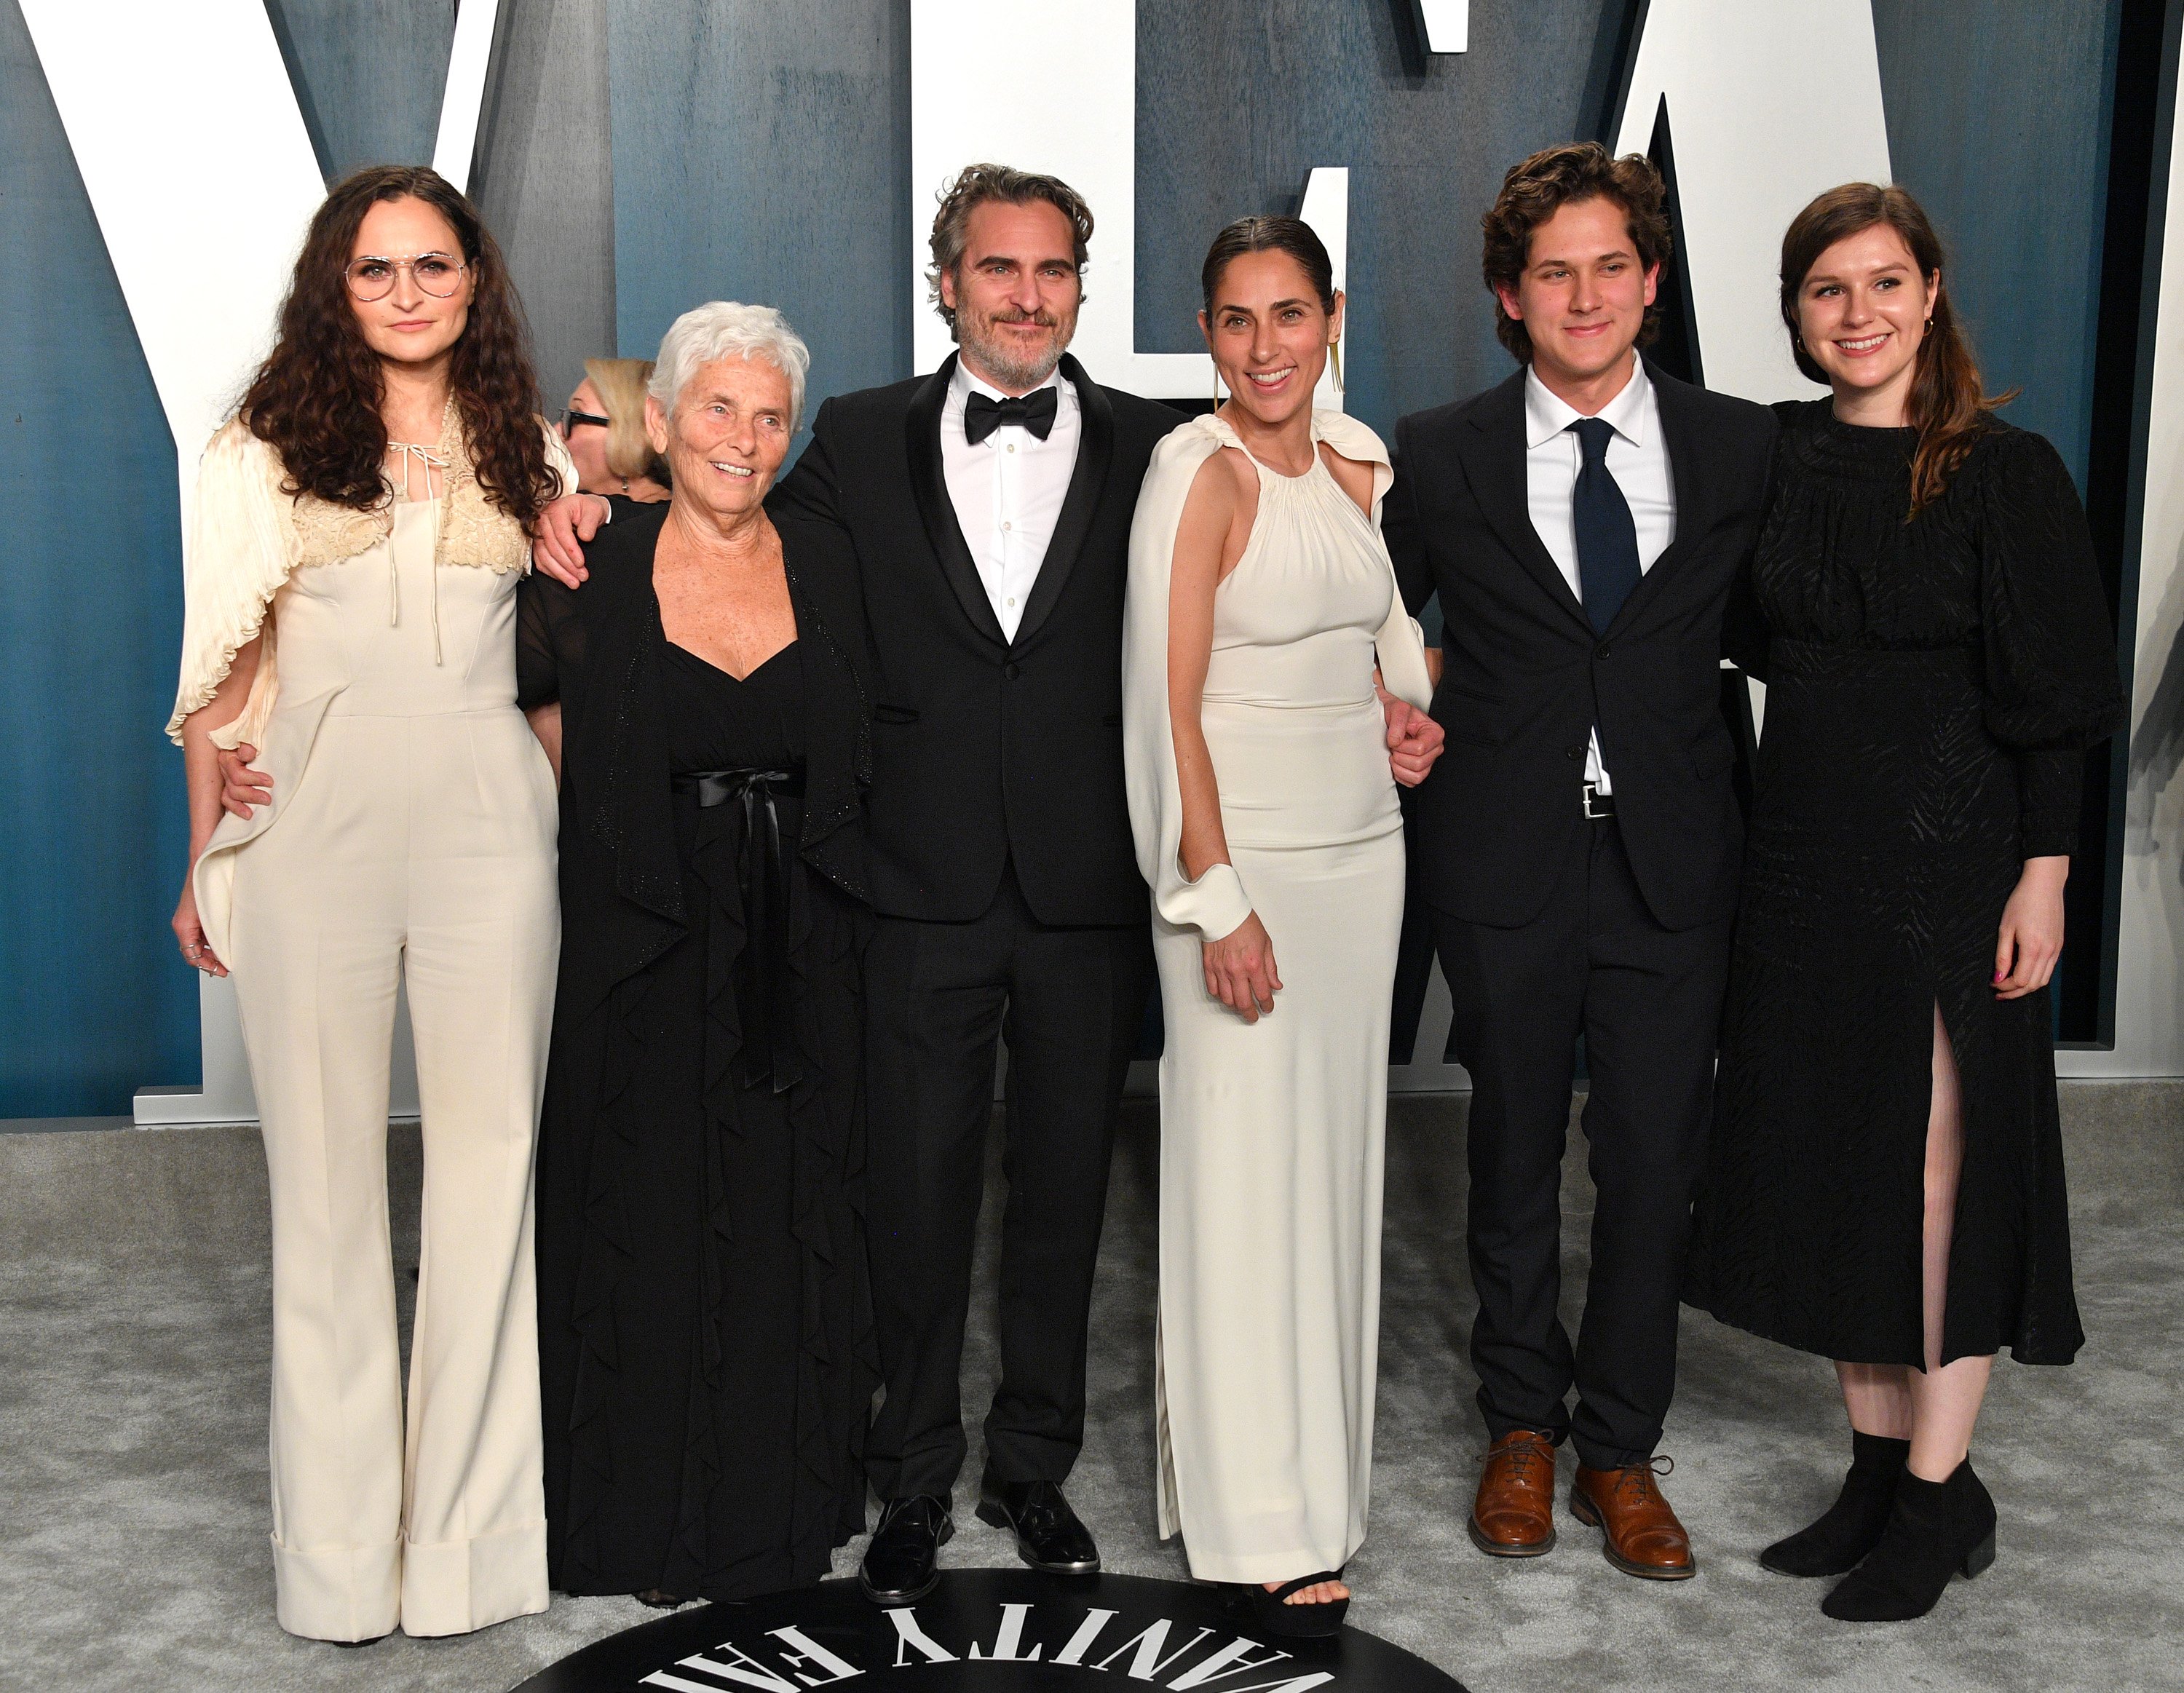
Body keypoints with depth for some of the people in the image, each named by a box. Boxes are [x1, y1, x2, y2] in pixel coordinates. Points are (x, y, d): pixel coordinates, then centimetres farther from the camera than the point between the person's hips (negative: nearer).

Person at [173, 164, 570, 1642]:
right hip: (313, 826, -1)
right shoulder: (266, 451, 6)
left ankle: (471, 1533, 14)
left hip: (487, 825, 1)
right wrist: (208, 858, 4)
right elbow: (224, 667, 6)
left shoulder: (530, 455, 11)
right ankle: (340, 1547, 15)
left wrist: (555, 825, 3)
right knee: (327, 1174, 4)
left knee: (487, 1165, 3)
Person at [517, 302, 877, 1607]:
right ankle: (646, 1516, 23)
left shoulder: (826, 571, 4)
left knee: (792, 1227, 9)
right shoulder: (593, 579, -4)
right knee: (649, 1225, 7)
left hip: (800, 961, 2)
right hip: (648, 954, -2)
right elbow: (543, 743, 6)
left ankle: (785, 1507, 25)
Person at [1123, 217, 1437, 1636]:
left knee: (1336, 1158, 12)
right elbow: (1169, 705, -14)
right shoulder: (1198, 472, -10)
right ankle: (1268, 1524, 8)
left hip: (1365, 849, 7)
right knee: (1247, 1175, -1)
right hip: (1243, 860, -6)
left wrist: (1398, 708, 4)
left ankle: (1324, 1457, 27)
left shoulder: (1358, 469, 10)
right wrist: (1217, 902, -18)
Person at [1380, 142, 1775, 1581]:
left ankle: (1622, 1450, 23)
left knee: (1657, 1164, 4)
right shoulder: (1440, 456, 1)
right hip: (1507, 859, 0)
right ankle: (1524, 1428, 31)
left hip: (1672, 862, 1)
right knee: (1516, 1154, 12)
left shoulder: (1741, 448, 3)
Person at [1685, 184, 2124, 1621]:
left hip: (1951, 859, -5)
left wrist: (2043, 877, -13)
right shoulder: (1774, 461, 5)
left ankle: (1941, 1495, 15)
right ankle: (1880, 1465, 26)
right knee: (1832, 1164, 11)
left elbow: (2058, 698, -8)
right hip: (1805, 861, 5)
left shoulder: (2006, 474, -8)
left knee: (1940, 1170, 1)